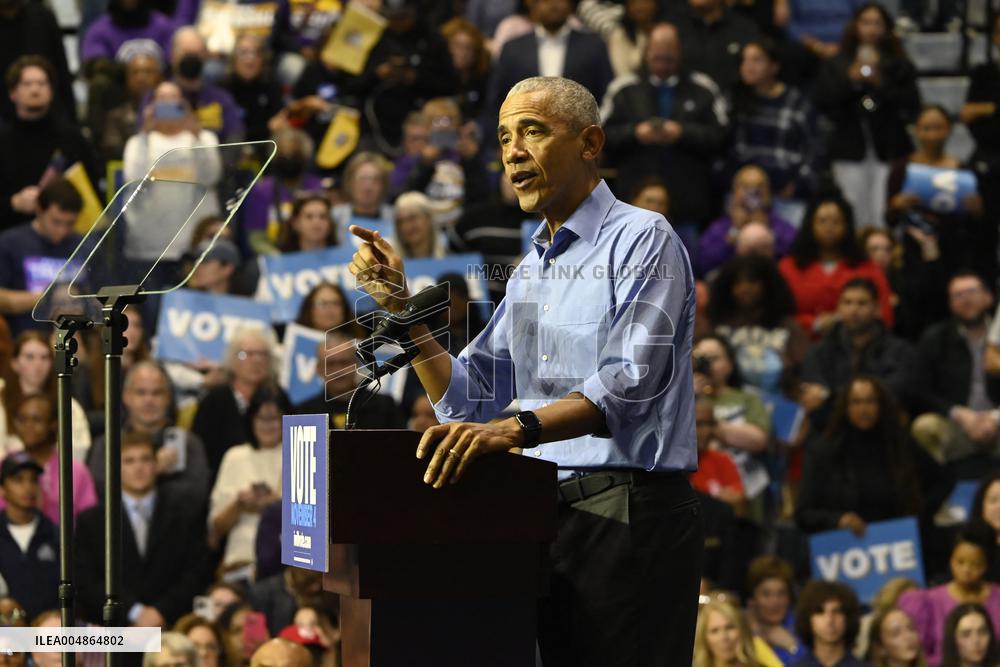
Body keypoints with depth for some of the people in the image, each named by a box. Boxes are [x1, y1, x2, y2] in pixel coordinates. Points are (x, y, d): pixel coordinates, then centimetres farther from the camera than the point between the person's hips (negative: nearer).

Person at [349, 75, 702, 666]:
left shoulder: (643, 240, -6)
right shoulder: (530, 271, 21)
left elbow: (627, 387, -19)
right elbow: (466, 399, 19)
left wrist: (517, 429, -32)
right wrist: (400, 305, 9)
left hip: (629, 512, -8)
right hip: (551, 517, 8)